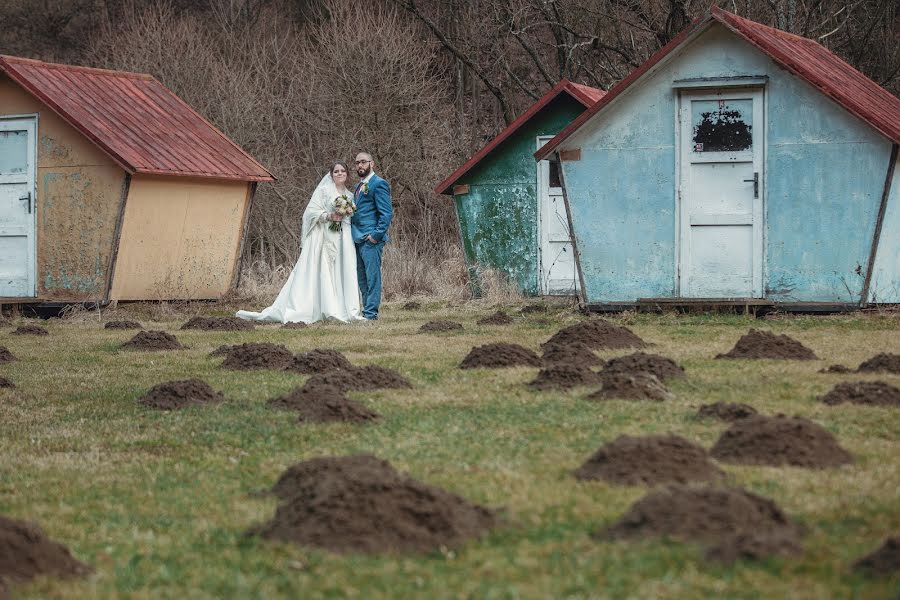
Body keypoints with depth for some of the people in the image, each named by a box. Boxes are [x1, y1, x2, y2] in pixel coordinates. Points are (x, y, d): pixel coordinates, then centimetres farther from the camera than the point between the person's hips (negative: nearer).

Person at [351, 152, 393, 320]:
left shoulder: (379, 184, -7)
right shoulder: (359, 186, 21)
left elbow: (387, 213, -13)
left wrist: (376, 235, -17)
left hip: (371, 239, -9)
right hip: (358, 239, 9)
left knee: (372, 276, -8)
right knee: (362, 278, 10)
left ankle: (371, 313, -8)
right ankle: (367, 310, 15)